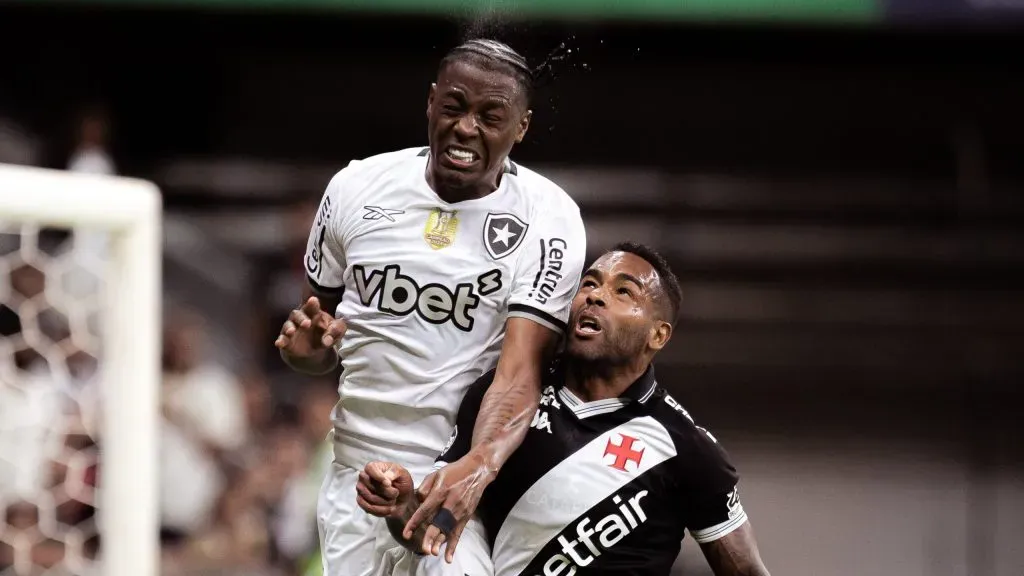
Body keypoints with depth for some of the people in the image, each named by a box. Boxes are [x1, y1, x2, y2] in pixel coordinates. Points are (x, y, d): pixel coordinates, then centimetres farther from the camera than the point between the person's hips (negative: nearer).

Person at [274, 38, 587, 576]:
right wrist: (307, 347, -12)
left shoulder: (547, 220, -9)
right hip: (357, 478, 3)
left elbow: (521, 370, -19)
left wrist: (475, 469, -38)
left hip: (470, 477, -3)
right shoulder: (357, 188, 1)